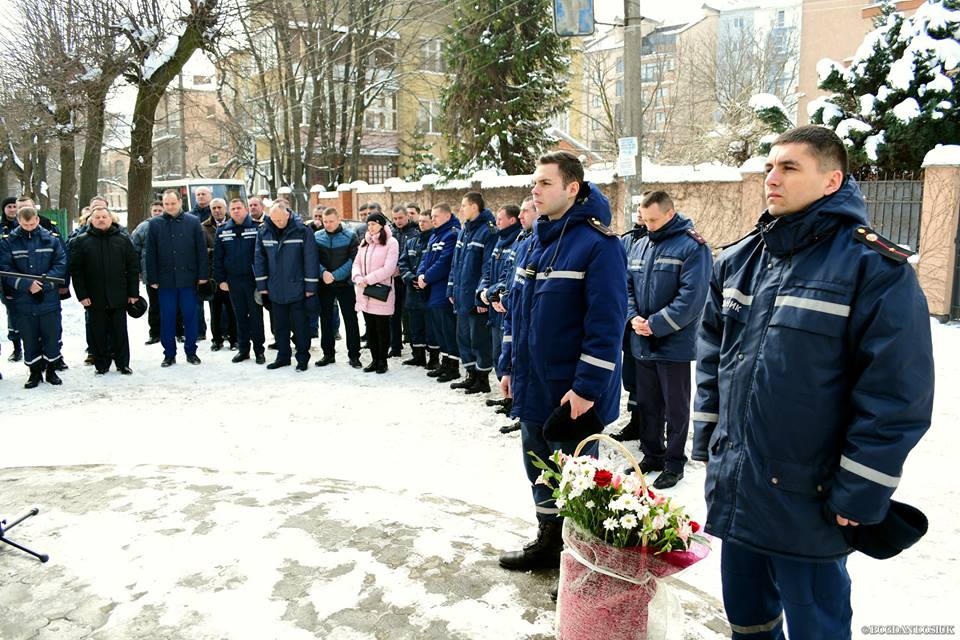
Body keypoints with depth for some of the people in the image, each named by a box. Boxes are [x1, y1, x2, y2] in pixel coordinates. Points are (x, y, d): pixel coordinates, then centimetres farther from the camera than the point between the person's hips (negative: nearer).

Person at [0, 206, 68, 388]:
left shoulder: (52, 240, 1)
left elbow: (61, 264, -4)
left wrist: (44, 282, -17)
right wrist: (27, 284, -21)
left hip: (49, 300, 0)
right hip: (23, 302, 0)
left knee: (52, 337, 7)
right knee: (29, 339, 10)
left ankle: (51, 370, 24)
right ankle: (35, 372, 24)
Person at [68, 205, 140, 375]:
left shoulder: (123, 240, 5)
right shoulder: (81, 241, 3)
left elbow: (133, 267, 5)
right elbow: (76, 270, 1)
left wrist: (133, 292, 0)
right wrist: (81, 295, -6)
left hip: (119, 297, 0)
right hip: (95, 297, 0)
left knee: (120, 332, 7)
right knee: (98, 333, 7)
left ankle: (123, 363, 17)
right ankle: (101, 365, 17)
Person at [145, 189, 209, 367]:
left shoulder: (193, 222, 1)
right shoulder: (155, 224, 3)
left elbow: (201, 250, 2)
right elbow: (150, 254, 4)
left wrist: (203, 275, -3)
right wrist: (152, 279, -1)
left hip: (188, 278, -1)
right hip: (165, 280, 1)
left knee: (190, 316, 5)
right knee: (167, 318, 6)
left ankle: (191, 351, 17)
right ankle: (169, 354, 16)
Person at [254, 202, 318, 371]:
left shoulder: (302, 231, -10)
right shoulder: (264, 233, 1)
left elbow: (311, 259, -10)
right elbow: (259, 259, 6)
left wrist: (310, 287, -11)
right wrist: (262, 285, 3)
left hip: (297, 290, -4)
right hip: (275, 291, 4)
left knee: (299, 325, 5)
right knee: (279, 326, 13)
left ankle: (303, 357, 17)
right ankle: (283, 356, 26)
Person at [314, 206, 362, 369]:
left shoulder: (350, 236, -3)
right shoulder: (317, 237, 4)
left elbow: (353, 259, -10)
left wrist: (335, 275, -18)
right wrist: (323, 272, -18)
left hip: (345, 284, -2)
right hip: (324, 284, 3)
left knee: (351, 319, 0)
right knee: (326, 319, 9)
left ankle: (354, 355, 8)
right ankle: (328, 353, 21)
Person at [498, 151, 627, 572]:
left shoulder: (598, 245, -16)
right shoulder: (533, 244, 10)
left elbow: (606, 324, -21)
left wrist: (587, 387, -22)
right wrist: (509, 366, 13)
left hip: (572, 394, -8)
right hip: (532, 387, 8)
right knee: (539, 468, 21)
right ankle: (548, 542, 41)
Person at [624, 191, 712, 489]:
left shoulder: (692, 246, -12)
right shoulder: (639, 246, 10)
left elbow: (691, 297, -20)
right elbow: (627, 286, 12)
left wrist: (655, 324, -20)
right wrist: (633, 317, -6)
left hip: (674, 344, -6)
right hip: (641, 343, 7)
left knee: (676, 408, 7)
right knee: (646, 404, 17)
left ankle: (674, 463, 20)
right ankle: (652, 454, 32)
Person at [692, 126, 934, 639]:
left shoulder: (875, 267, -14)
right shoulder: (737, 261, 6)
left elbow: (895, 397, -16)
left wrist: (858, 496, -15)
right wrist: (706, 441, 11)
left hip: (807, 500, -5)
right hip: (733, 488, 6)